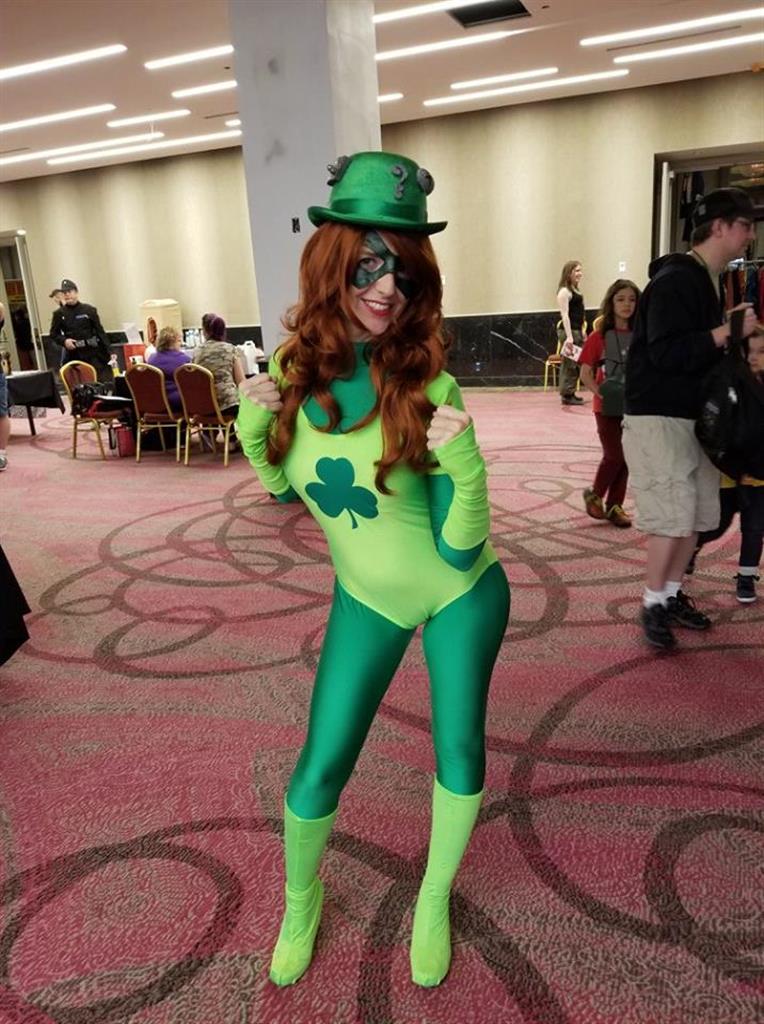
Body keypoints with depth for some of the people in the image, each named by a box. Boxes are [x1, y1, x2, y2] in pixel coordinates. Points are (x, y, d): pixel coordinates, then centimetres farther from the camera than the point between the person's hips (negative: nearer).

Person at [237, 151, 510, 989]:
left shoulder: (428, 387, -23)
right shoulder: (296, 369, -12)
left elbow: (462, 548, -22)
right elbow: (282, 485, 5)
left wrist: (462, 463, -39)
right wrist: (253, 425, -13)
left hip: (461, 593, -2)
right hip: (368, 600, 2)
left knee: (460, 750, 11)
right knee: (321, 766, 6)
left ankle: (434, 900, 40)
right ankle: (300, 901, 39)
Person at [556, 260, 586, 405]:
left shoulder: (575, 290, 17)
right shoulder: (564, 291, -11)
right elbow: (565, 315, -17)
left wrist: (581, 332, 21)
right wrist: (569, 336, -22)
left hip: (576, 330, 9)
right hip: (569, 331, -9)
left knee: (575, 363, 11)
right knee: (570, 364, -7)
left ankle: (570, 393, 17)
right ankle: (567, 395, -3)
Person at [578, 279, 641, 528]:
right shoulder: (599, 336, -5)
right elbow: (585, 374, -6)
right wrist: (601, 393, -20)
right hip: (607, 406, -3)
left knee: (626, 457, 7)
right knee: (614, 455, -7)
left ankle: (614, 506, 21)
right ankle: (594, 494, 18)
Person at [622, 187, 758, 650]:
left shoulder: (710, 282, 16)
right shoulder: (675, 280, -14)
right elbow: (666, 353, -24)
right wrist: (727, 332, -22)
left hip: (697, 417, 9)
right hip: (659, 417, -9)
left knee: (698, 514, 11)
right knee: (673, 516, -8)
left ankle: (673, 594, 24)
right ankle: (653, 605, 7)